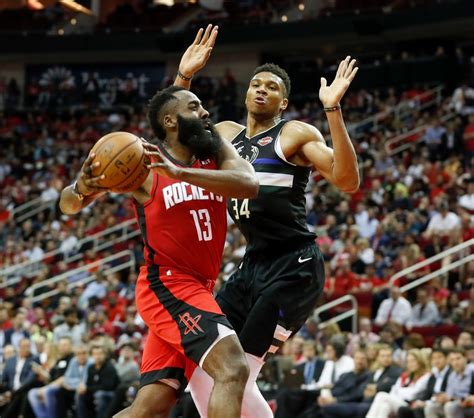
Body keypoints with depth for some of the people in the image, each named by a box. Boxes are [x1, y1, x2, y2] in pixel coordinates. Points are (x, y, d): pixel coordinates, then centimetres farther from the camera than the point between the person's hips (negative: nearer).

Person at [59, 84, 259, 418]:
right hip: (167, 285, -6)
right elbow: (69, 205, -1)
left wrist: (179, 172, -29)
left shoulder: (216, 152, 6)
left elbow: (249, 185, -17)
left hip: (198, 289, 6)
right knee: (233, 369, -24)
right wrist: (81, 188, -26)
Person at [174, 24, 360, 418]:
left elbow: (348, 181, -18)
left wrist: (333, 110, -26)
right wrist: (184, 77, 11)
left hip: (294, 265, -8)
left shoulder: (297, 134, -6)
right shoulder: (227, 133, 15)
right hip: (253, 263, 8)